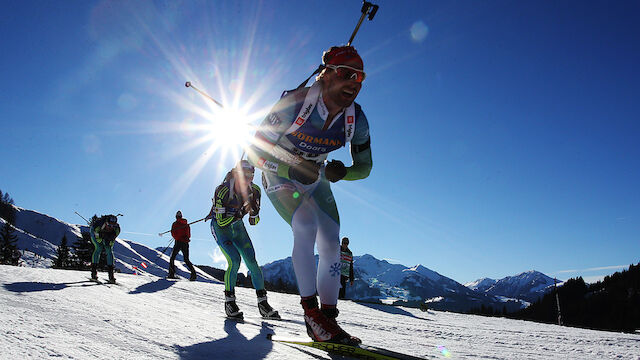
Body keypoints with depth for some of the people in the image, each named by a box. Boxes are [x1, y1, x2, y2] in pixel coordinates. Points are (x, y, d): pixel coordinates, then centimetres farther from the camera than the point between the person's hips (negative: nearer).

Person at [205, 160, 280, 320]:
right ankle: (229, 301, -3)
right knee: (234, 260, -21)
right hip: (220, 228, -4)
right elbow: (222, 221, -28)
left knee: (252, 261, -7)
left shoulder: (254, 191, -15)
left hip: (237, 227, 4)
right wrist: (241, 212, -37)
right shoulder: (223, 191, -29)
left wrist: (253, 210, -29)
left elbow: (254, 221, -8)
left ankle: (263, 303, 0)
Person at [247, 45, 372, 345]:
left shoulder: (356, 119, -17)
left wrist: (342, 172, -26)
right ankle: (311, 311, -17)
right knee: (306, 226, -28)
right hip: (279, 176, -4)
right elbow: (255, 151, -21)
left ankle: (328, 317, 7)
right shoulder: (295, 103, -29)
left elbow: (364, 166, -4)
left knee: (331, 245, -5)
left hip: (315, 179, 5)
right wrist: (291, 169, -34)